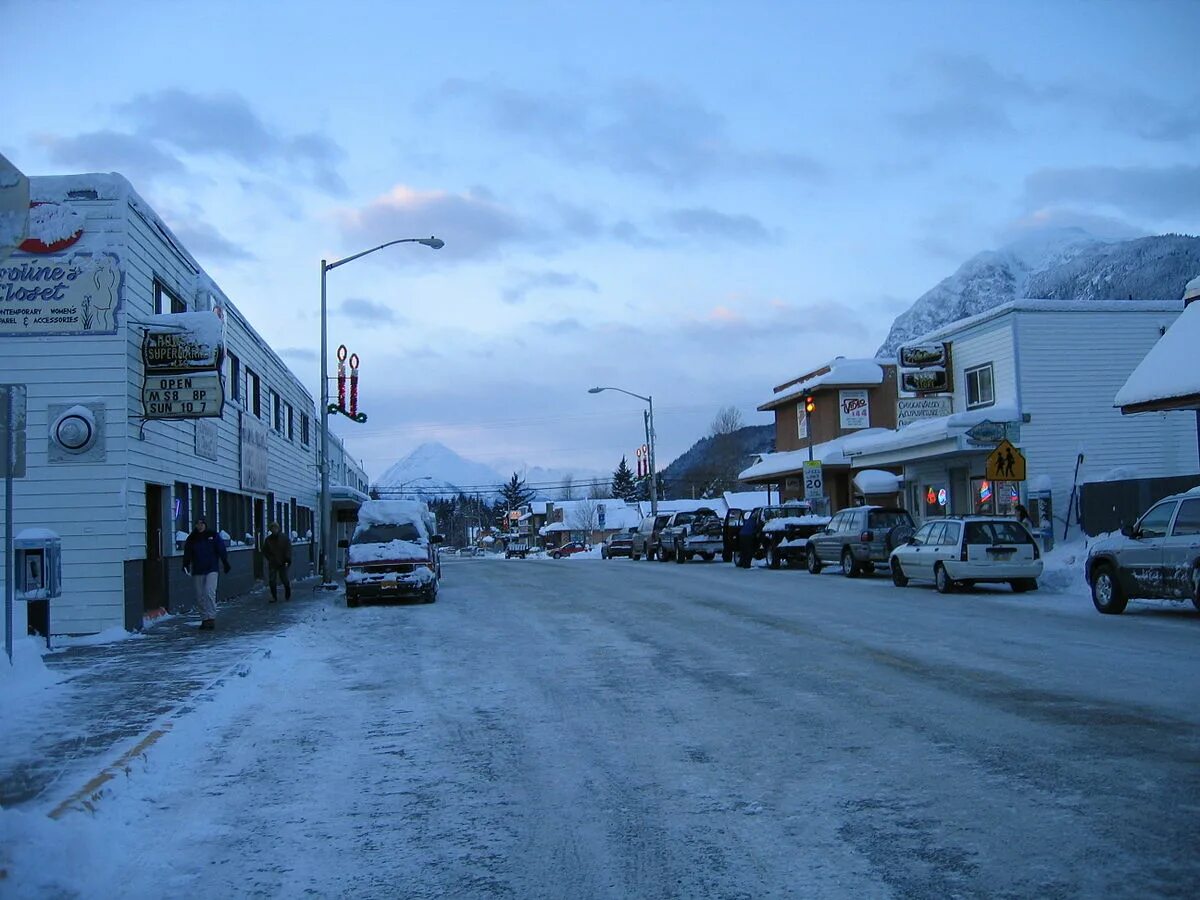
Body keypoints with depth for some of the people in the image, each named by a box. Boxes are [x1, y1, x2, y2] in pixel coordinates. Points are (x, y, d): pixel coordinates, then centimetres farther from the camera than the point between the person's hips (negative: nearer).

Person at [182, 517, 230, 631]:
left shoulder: (213, 536, 2)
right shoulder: (191, 539, 7)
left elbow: (221, 550, 3)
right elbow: (187, 554, 6)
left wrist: (226, 564, -2)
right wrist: (185, 565, -8)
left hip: (211, 570, -3)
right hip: (197, 572, 3)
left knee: (209, 593, -16)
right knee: (200, 597, 5)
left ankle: (211, 618, -15)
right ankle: (204, 619, 13)